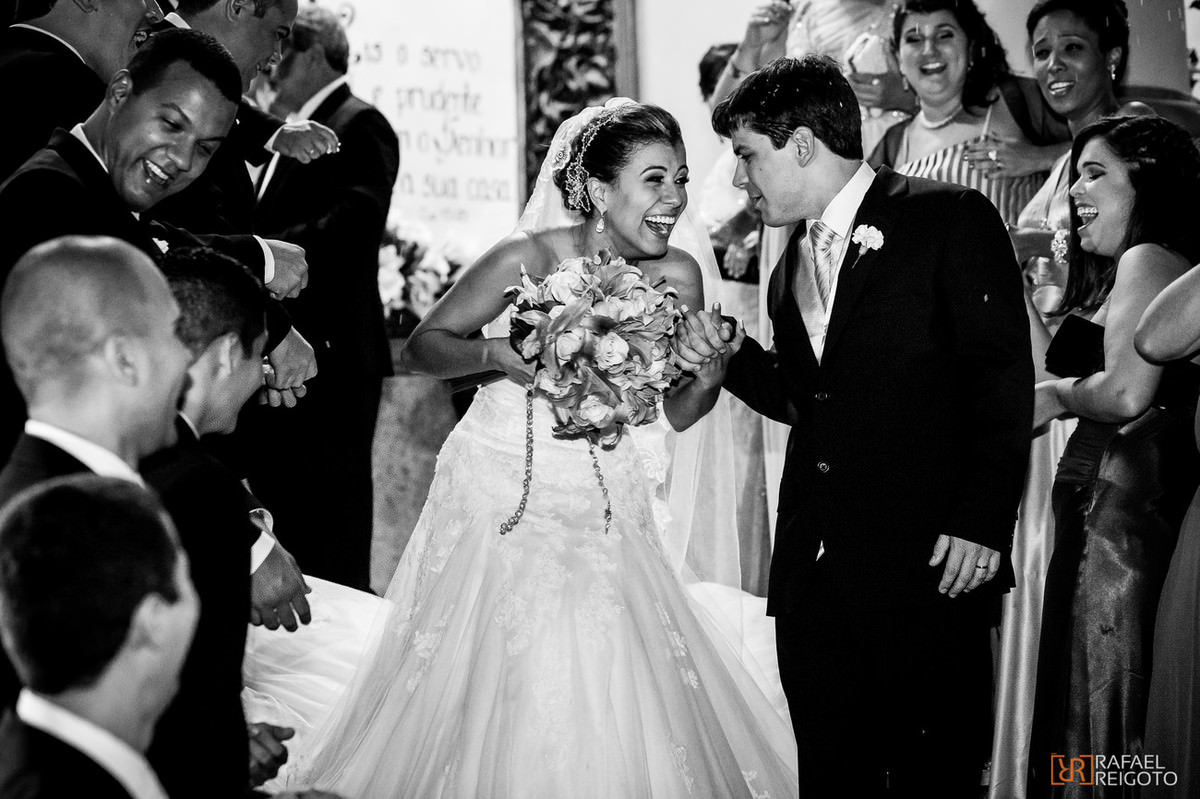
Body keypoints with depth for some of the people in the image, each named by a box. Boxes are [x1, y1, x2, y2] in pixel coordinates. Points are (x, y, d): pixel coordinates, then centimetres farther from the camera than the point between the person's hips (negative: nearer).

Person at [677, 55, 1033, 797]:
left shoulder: (952, 220, -5)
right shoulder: (793, 261, 18)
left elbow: (1004, 376, -9)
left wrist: (982, 520, -15)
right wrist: (730, 359, 4)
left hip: (928, 567, -7)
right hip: (813, 569, 7)